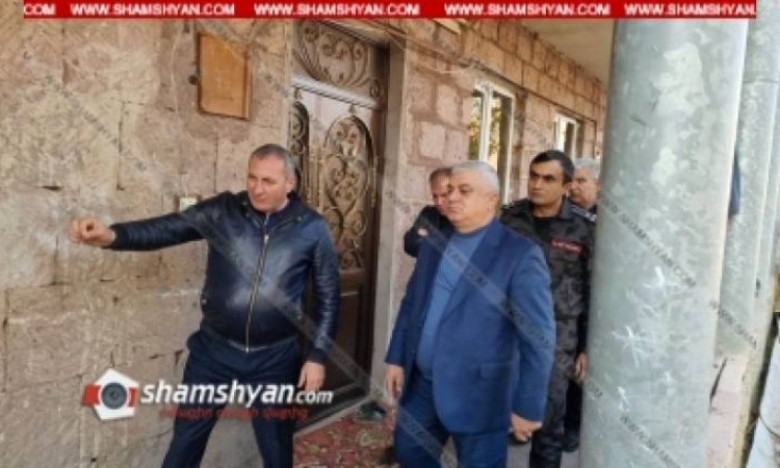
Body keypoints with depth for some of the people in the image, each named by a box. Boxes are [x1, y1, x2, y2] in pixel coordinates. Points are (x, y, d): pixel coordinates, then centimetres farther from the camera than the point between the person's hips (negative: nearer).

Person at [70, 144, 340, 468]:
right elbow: (166, 228, -11)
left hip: (274, 358, -1)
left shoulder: (312, 228, -7)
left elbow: (328, 295, -2)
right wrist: (112, 235, -30)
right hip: (214, 350, 1)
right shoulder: (222, 211, -5)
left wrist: (318, 356, -4)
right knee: (186, 441, 15)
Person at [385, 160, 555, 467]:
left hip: (478, 394, -6)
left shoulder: (520, 254, -15)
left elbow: (538, 338, -16)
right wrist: (396, 358, 10)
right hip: (421, 384, 6)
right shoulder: (432, 245, 6)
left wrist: (528, 406, -16)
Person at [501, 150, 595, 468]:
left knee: (548, 423, 8)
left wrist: (586, 347, -2)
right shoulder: (510, 218, 1)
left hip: (556, 337, -2)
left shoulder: (582, 228, -6)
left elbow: (592, 292, -2)